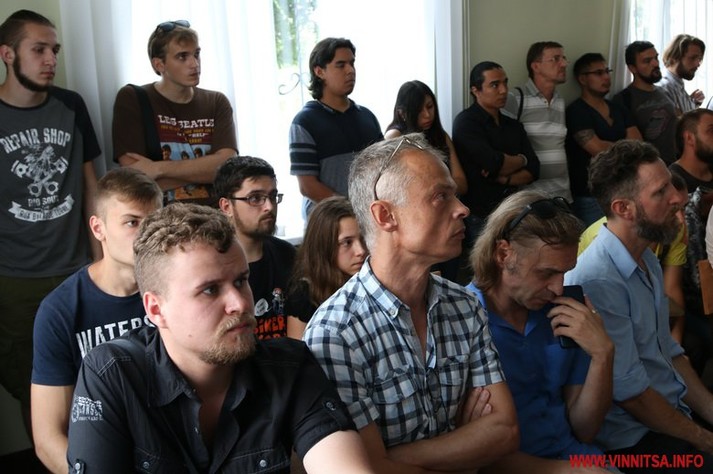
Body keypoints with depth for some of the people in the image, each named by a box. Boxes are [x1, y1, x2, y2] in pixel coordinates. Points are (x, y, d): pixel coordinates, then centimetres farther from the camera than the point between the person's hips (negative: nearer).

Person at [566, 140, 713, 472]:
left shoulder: (647, 259, 6)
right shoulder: (597, 281, -24)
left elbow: (668, 350, 11)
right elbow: (631, 394, -19)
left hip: (678, 411, 8)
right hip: (635, 437, -8)